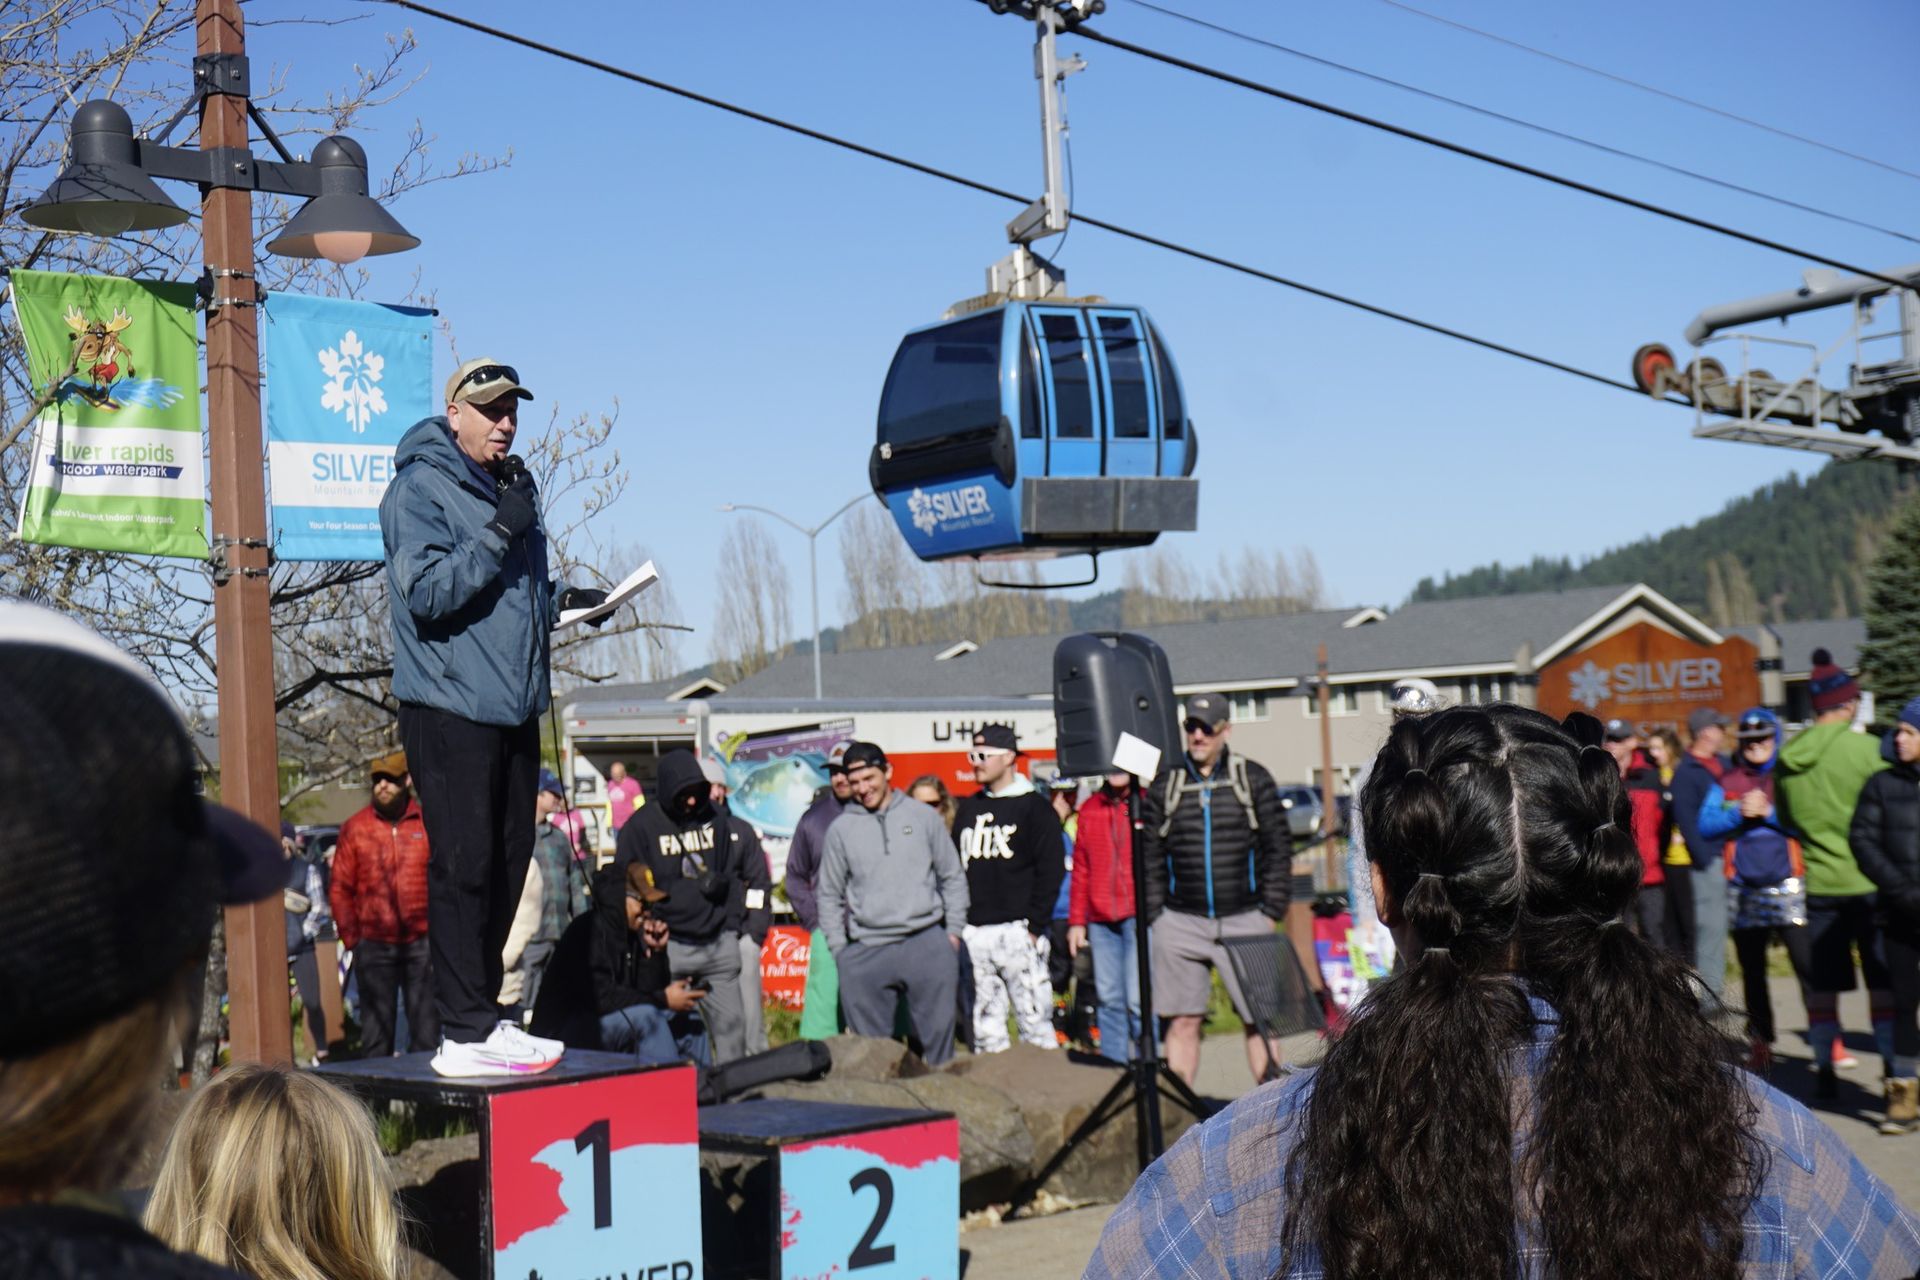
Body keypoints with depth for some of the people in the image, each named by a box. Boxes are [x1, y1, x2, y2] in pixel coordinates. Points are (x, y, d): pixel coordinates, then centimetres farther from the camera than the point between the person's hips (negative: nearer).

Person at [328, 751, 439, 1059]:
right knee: (376, 1034, 5)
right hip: (374, 945, 0)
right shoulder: (354, 828, 5)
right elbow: (340, 888, 4)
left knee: (426, 1031, 5)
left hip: (422, 942, 0)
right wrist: (351, 939, -1)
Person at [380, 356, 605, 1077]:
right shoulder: (420, 488, -7)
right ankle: (465, 1032, -6)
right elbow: (427, 592, -19)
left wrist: (565, 603, 10)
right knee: (464, 866, -9)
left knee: (508, 863, 10)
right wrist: (497, 532, -21)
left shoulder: (512, 488, 19)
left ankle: (478, 1011, 19)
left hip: (514, 707, 8)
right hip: (450, 709, -8)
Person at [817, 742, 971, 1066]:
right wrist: (838, 950, 5)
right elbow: (830, 896, 12)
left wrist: (954, 930, 4)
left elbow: (953, 876, 11)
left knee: (938, 1033, 2)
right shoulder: (841, 829, 7)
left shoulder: (923, 817, 6)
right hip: (866, 954, 1)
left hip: (927, 945, 0)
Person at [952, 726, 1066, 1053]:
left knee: (1035, 1021, -7)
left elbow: (1051, 870, -5)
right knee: (985, 1029, 5)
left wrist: (1034, 926, -11)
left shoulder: (1034, 808, 1)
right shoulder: (967, 809, 18)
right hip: (973, 934, 5)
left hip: (1017, 931, -5)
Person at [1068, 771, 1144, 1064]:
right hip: (1100, 919, 4)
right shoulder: (1090, 808, 13)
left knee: (1137, 999, -7)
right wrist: (1076, 920, 13)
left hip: (1140, 917, -4)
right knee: (1108, 999, 6)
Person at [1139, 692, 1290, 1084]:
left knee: (1260, 1019, -1)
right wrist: (1154, 917, 2)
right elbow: (1150, 859, 9)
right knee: (1182, 1021, 1)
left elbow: (1278, 851, 5)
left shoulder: (1254, 780, 6)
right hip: (1180, 923, 1)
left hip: (1245, 920, -1)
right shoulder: (1164, 786, 8)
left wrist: (1271, 913, -1)